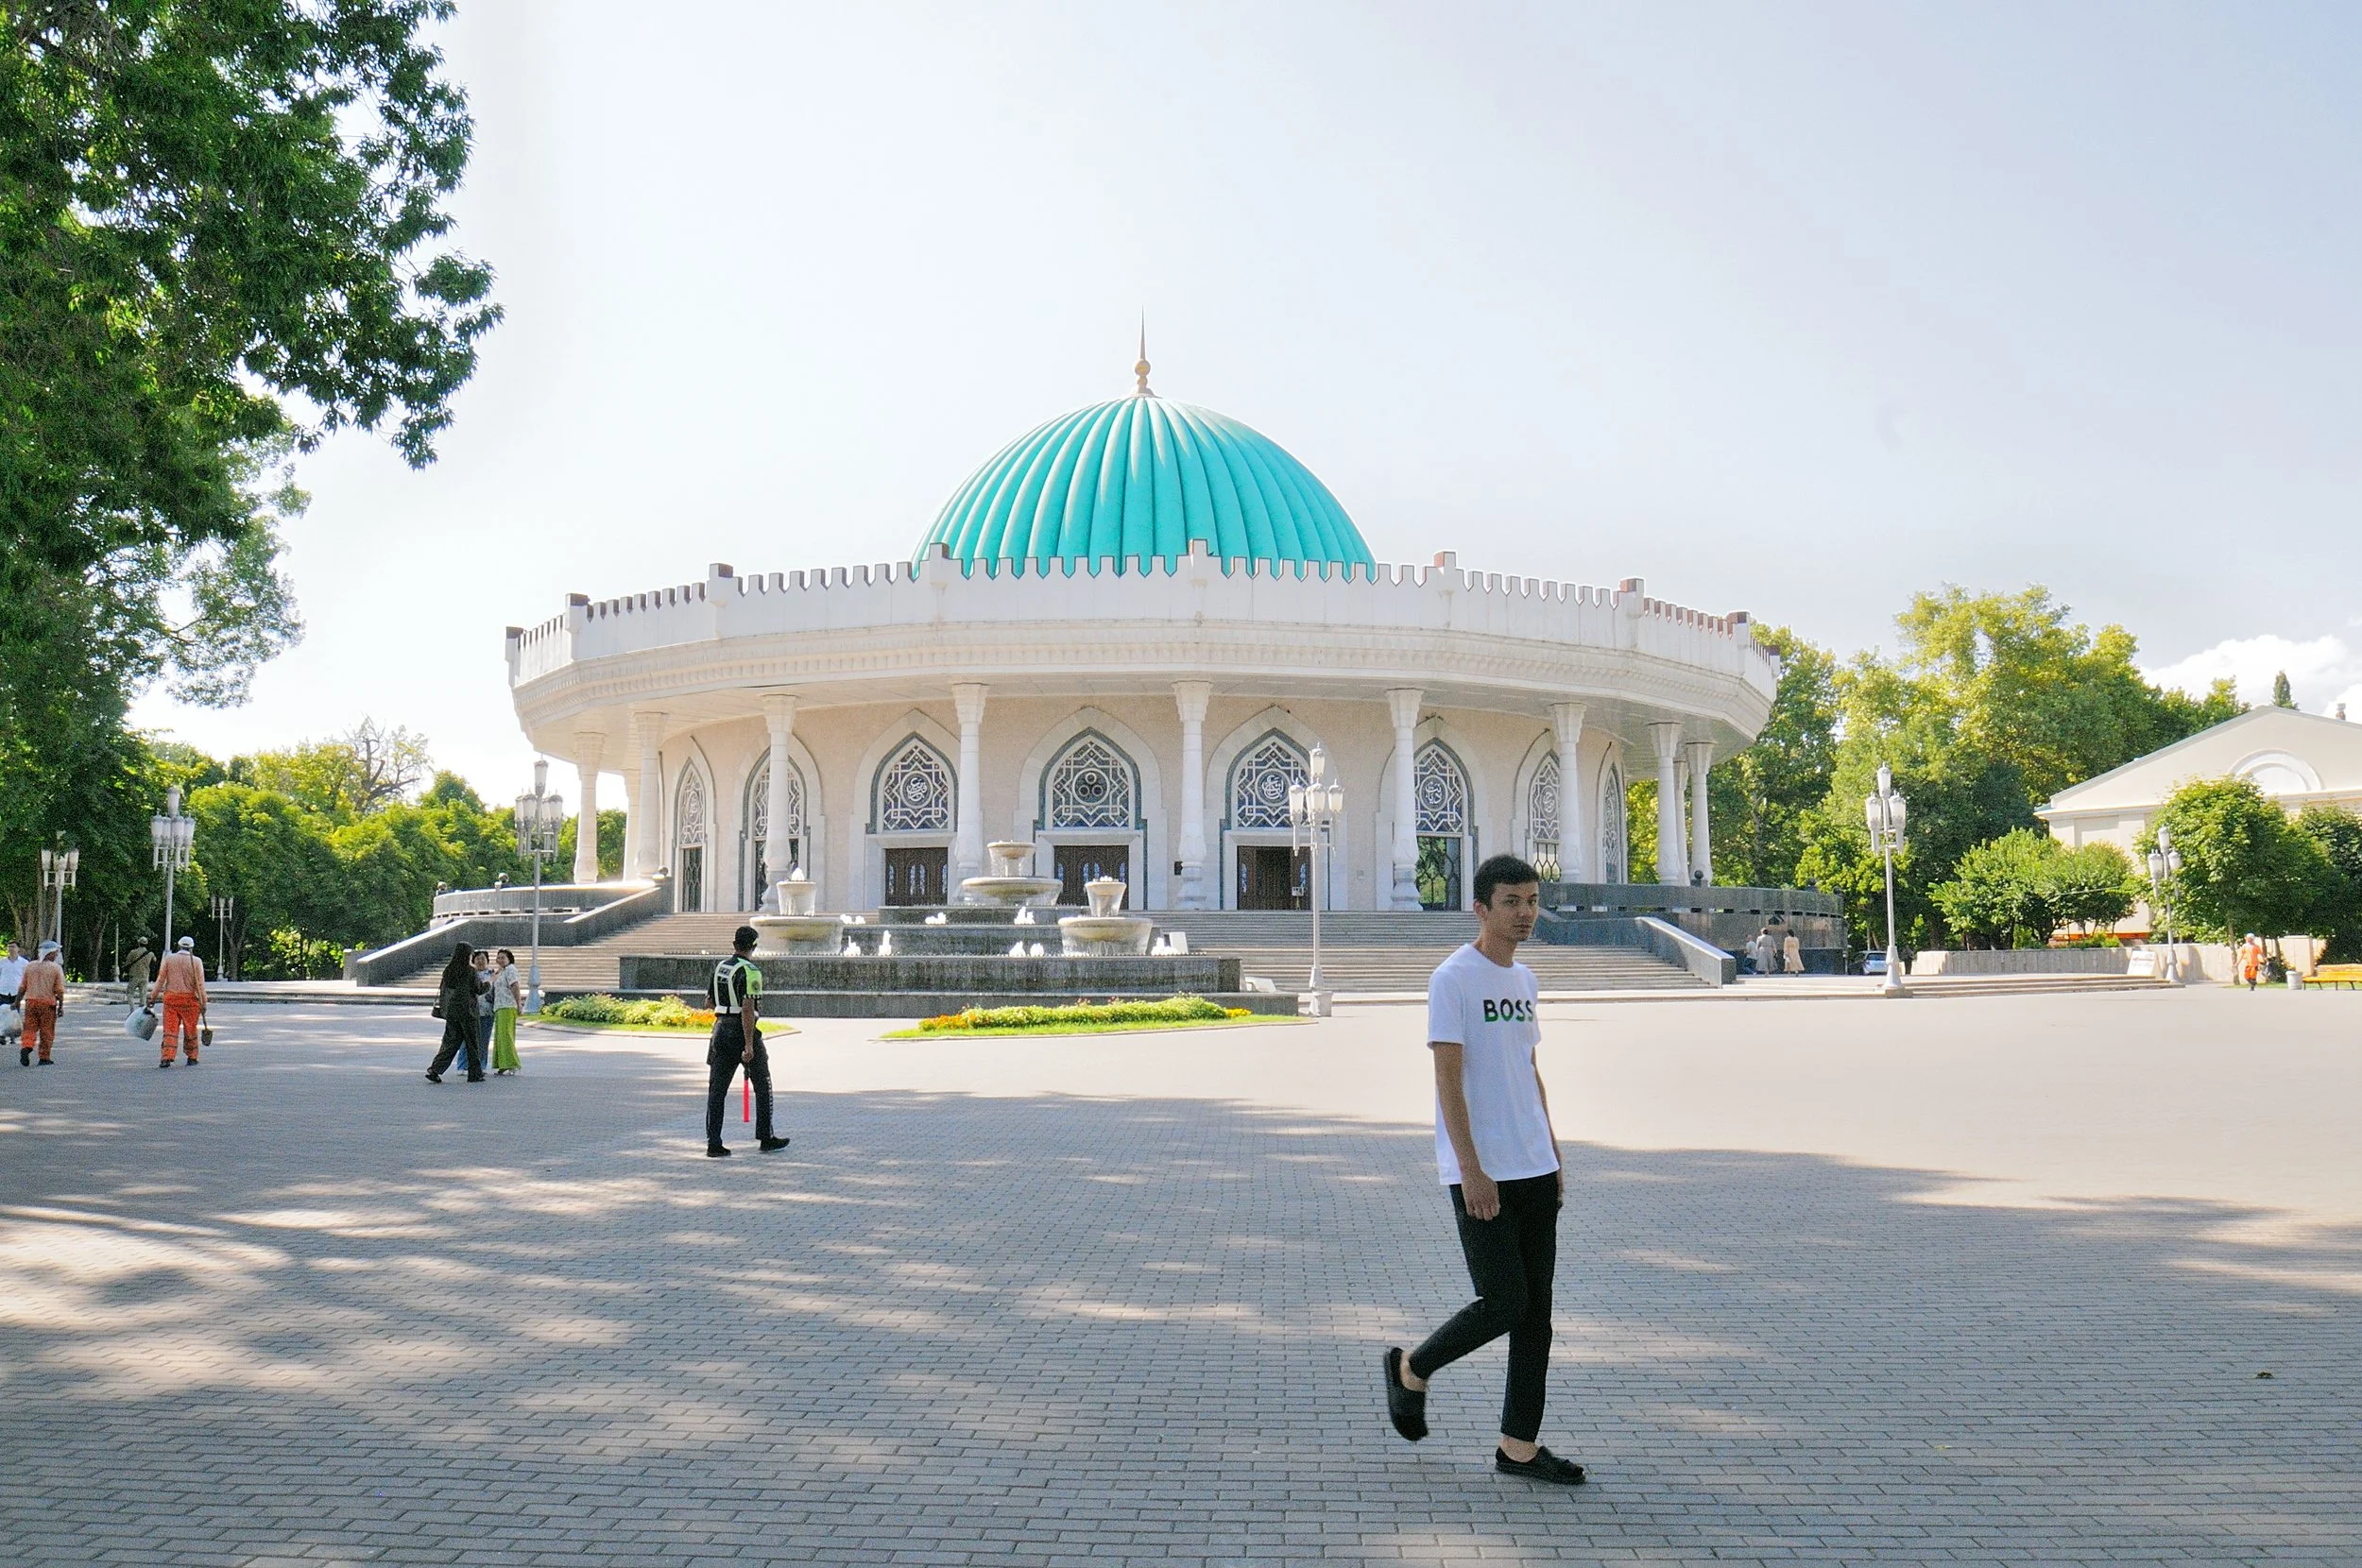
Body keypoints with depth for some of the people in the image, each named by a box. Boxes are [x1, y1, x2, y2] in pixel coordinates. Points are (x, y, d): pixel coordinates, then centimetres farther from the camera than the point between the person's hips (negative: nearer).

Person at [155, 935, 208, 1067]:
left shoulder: (168, 959, 4)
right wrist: (203, 1003, -3)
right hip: (190, 999, -1)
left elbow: (160, 979, 1)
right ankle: (192, 1058, 17)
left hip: (170, 998, 1)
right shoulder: (196, 961, -1)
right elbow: (200, 984, -4)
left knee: (170, 1029, 1)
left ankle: (167, 1058, -9)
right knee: (190, 1030, 10)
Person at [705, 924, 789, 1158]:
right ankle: (765, 1138, 17)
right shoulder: (750, 972, -14)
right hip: (742, 1032, -6)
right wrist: (749, 1045, -23)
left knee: (716, 1089, 4)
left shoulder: (719, 967, 9)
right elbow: (747, 1009, -21)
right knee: (762, 1086, 10)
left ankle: (713, 1144, -2)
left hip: (721, 1028, 6)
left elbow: (711, 1002, 20)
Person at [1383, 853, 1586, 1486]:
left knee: (1536, 1309, 6)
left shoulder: (1524, 980, 14)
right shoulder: (1453, 978, -10)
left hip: (1534, 1171, 8)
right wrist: (1471, 1169, -19)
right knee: (1504, 1304, -7)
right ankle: (1411, 1370, 18)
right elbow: (1448, 1078, -15)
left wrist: (1554, 1159, 17)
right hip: (1481, 1173, -8)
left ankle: (1519, 1445, 14)